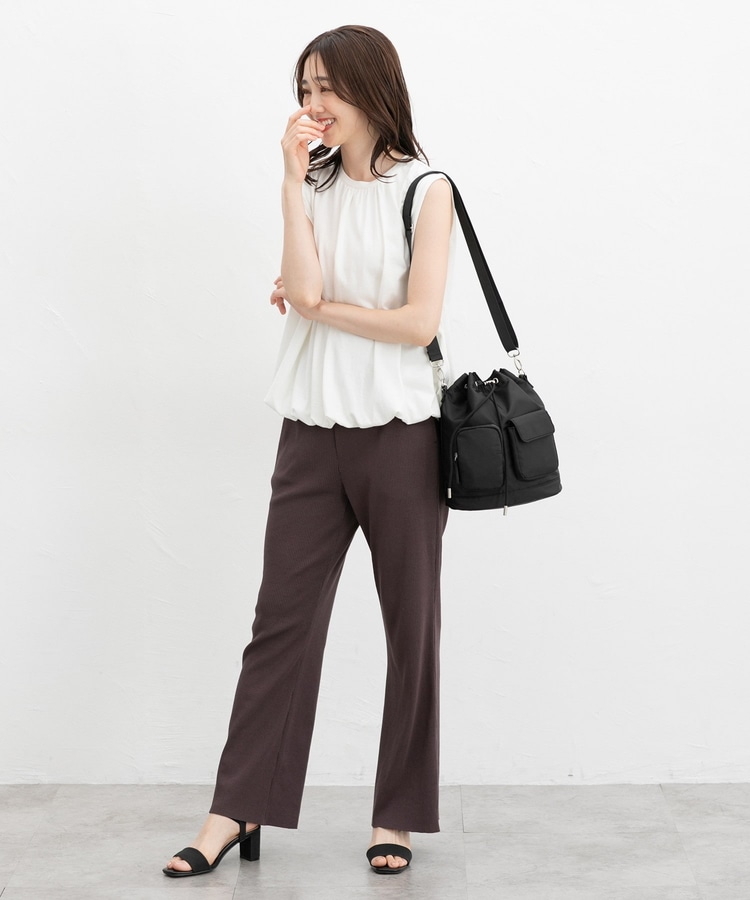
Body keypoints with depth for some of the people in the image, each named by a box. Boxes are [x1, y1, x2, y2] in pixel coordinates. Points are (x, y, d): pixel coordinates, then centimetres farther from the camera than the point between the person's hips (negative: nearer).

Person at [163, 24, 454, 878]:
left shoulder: (424, 191, -2)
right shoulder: (315, 188, 10)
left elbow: (419, 322, -11)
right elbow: (305, 291, -8)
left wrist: (320, 307, -4)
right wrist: (294, 182, -8)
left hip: (399, 432, -3)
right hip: (313, 431, 4)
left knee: (410, 626, 6)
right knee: (281, 618, 2)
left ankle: (398, 816, 16)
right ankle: (237, 810, 8)